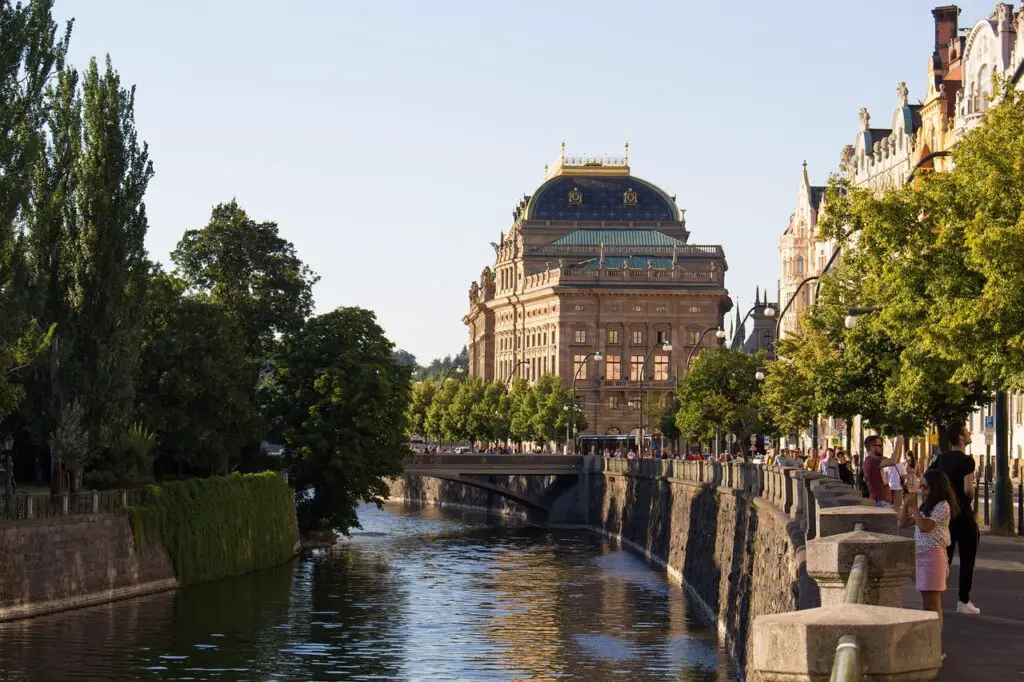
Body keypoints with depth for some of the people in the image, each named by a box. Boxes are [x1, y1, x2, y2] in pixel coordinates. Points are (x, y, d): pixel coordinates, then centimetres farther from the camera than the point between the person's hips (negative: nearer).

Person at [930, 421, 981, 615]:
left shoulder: (942, 458, 6)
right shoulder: (966, 461, -15)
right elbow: (968, 489, -23)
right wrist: (971, 493, -1)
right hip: (963, 513, -7)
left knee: (944, 557, 12)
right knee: (967, 559, 4)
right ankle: (963, 601, 6)